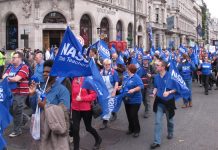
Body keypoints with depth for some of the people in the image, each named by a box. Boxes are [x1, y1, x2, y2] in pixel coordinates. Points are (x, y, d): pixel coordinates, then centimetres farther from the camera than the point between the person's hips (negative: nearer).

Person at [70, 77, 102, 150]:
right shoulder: (74, 80, 0)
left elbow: (94, 94, -15)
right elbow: (72, 93, 11)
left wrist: (82, 98, -21)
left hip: (86, 109, -4)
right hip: (75, 108, 4)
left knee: (88, 127, 14)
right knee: (75, 129, 3)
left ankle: (98, 139, 44)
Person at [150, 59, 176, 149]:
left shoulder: (170, 76, -16)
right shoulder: (156, 77, -1)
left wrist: (169, 92, -27)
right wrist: (154, 93, -6)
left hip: (169, 101, -3)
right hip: (159, 101, 3)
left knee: (169, 119, 20)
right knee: (158, 122, -5)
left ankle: (170, 133, 48)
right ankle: (157, 142, -2)